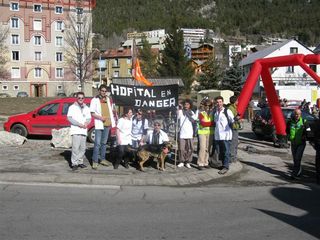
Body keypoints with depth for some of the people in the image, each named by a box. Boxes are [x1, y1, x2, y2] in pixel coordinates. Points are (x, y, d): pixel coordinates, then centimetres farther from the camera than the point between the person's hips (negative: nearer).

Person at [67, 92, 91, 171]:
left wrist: (86, 123, -6)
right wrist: (79, 124, -13)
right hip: (75, 130, -5)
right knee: (75, 147, -12)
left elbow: (89, 118, 17)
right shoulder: (72, 107, 3)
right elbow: (69, 118, -6)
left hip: (84, 131, 5)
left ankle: (80, 162, 17)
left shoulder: (86, 108, 18)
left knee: (83, 148, 6)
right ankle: (74, 163, -8)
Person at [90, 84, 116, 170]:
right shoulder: (94, 100, -3)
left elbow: (111, 110, 21)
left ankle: (102, 159, 23)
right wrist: (100, 117, -21)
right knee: (97, 143, -10)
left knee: (104, 143, 13)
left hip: (107, 124, 6)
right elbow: (92, 113, -5)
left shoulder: (108, 99, 12)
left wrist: (112, 121, 12)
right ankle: (95, 161, -6)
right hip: (99, 124, -6)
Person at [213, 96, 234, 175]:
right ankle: (223, 164, 25)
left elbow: (233, 120, -11)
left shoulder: (227, 111, -6)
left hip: (226, 135, -6)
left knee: (226, 152, -3)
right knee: (219, 152, 12)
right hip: (217, 135, 6)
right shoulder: (215, 112, 12)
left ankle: (225, 167, 1)